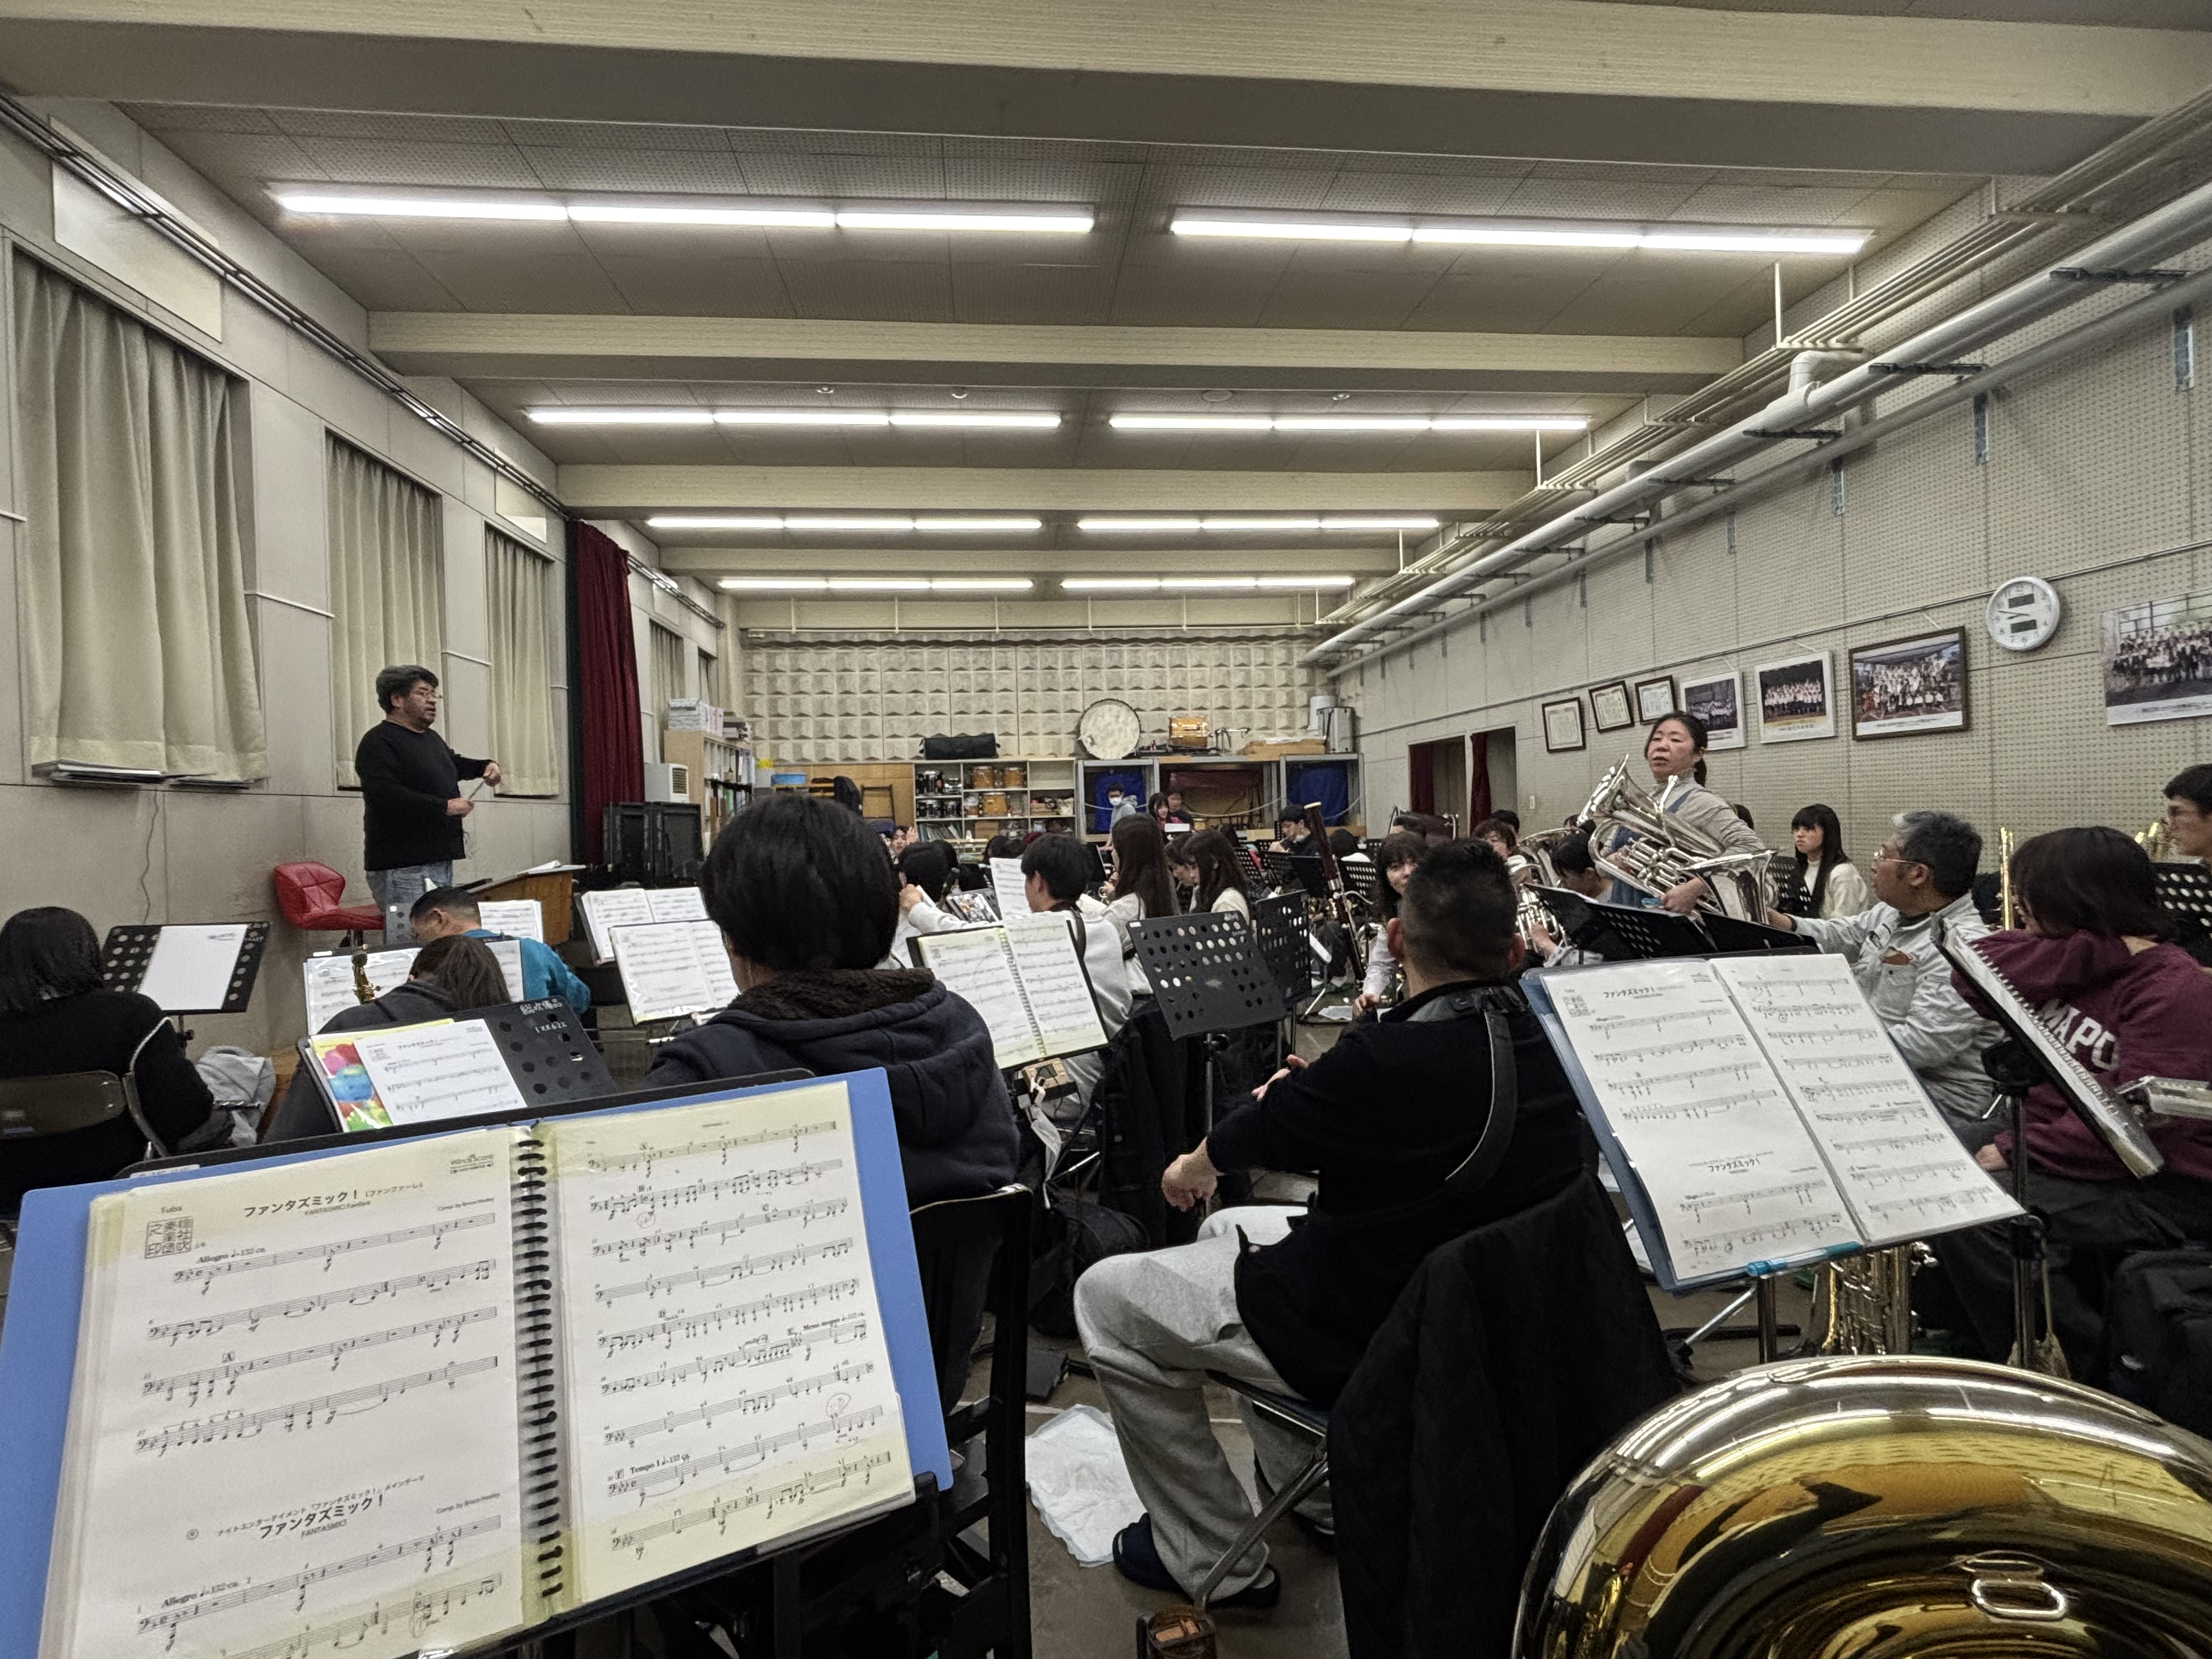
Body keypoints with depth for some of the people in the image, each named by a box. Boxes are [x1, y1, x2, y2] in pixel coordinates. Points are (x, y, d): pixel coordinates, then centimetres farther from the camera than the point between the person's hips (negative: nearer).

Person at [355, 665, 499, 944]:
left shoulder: (431, 739, 21)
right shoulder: (379, 742, -10)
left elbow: (454, 764, 41)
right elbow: (386, 795, -24)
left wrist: (486, 766, 21)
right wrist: (446, 806, -21)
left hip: (440, 858, 10)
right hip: (402, 868, -10)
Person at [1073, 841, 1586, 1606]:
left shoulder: (1384, 1061, -30)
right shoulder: (1547, 1042, -9)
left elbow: (1230, 1148, -10)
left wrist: (1191, 1168, 11)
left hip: (1373, 1339, -8)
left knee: (1105, 1298, 5)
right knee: (1228, 1228, 28)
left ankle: (1214, 1562, 16)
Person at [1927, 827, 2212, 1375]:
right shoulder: (2079, 969, 8)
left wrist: (2018, 1150, -21)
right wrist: (2100, 949, -15)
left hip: (2160, 1189, -9)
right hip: (2054, 1153, 9)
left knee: (1972, 1218, -28)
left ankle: (2087, 1373, -7)